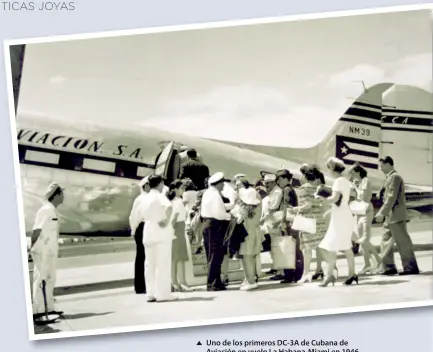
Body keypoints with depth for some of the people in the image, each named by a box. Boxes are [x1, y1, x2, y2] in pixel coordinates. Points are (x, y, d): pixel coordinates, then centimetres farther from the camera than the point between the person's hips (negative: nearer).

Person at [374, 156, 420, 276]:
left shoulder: (394, 177, -13)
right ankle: (388, 267, 14)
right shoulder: (391, 177, 17)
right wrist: (382, 212, 17)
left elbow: (392, 197, -20)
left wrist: (382, 213, -20)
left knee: (403, 241, -4)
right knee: (386, 240, 11)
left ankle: (411, 267, 2)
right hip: (391, 216, 10)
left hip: (396, 215, -10)